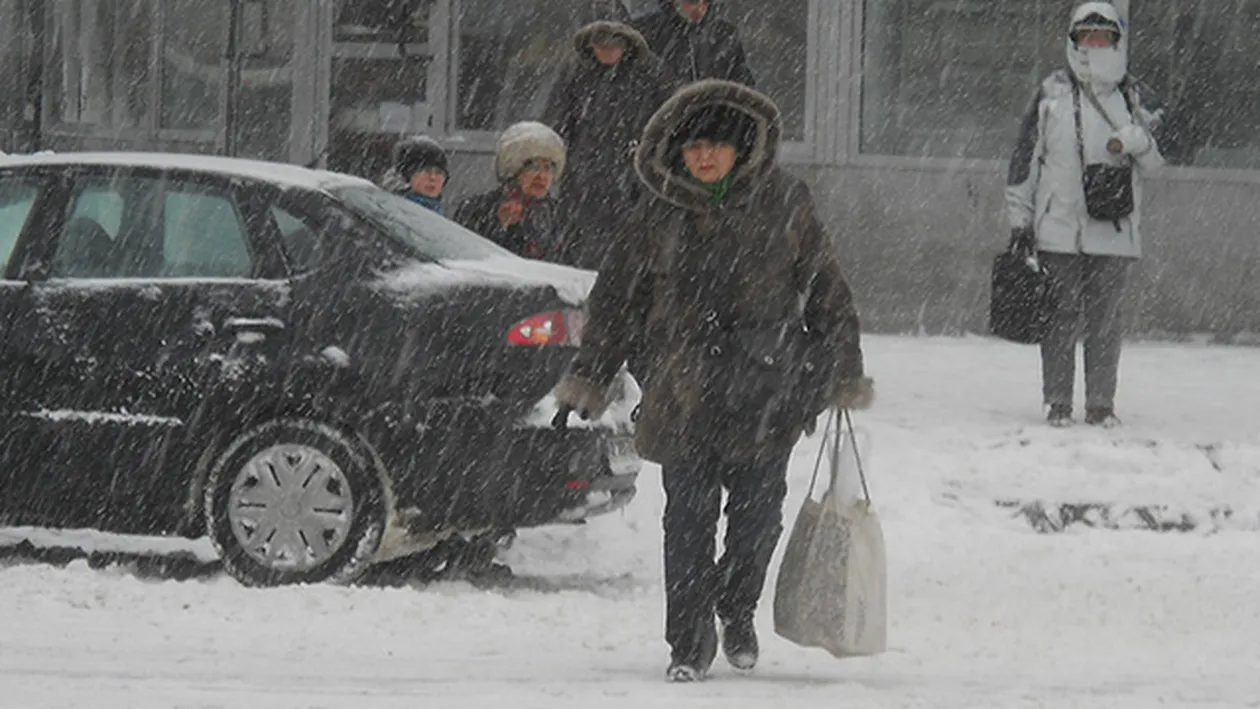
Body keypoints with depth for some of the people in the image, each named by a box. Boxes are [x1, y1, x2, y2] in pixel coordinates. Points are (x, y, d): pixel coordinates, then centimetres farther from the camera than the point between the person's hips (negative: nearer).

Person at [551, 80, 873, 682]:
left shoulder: (783, 204, 4)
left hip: (767, 389, 0)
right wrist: (587, 378, 12)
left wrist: (844, 374, 11)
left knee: (758, 508, 3)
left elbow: (825, 290, 11)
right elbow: (618, 296, 13)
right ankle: (689, 641, 5)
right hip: (683, 390, 0)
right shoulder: (658, 213, 6)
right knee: (688, 517, -4)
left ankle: (737, 609, 29)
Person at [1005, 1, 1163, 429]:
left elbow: (1155, 162, 14)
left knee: (1105, 317, 2)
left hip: (1114, 229, 2)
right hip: (1059, 228, -2)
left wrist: (1137, 140, -9)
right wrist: (1019, 218, 2)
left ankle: (1101, 404, 7)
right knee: (1060, 316, -1)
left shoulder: (1129, 98, 11)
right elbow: (1025, 156, 6)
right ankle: (1057, 402, 5)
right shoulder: (1053, 93, 4)